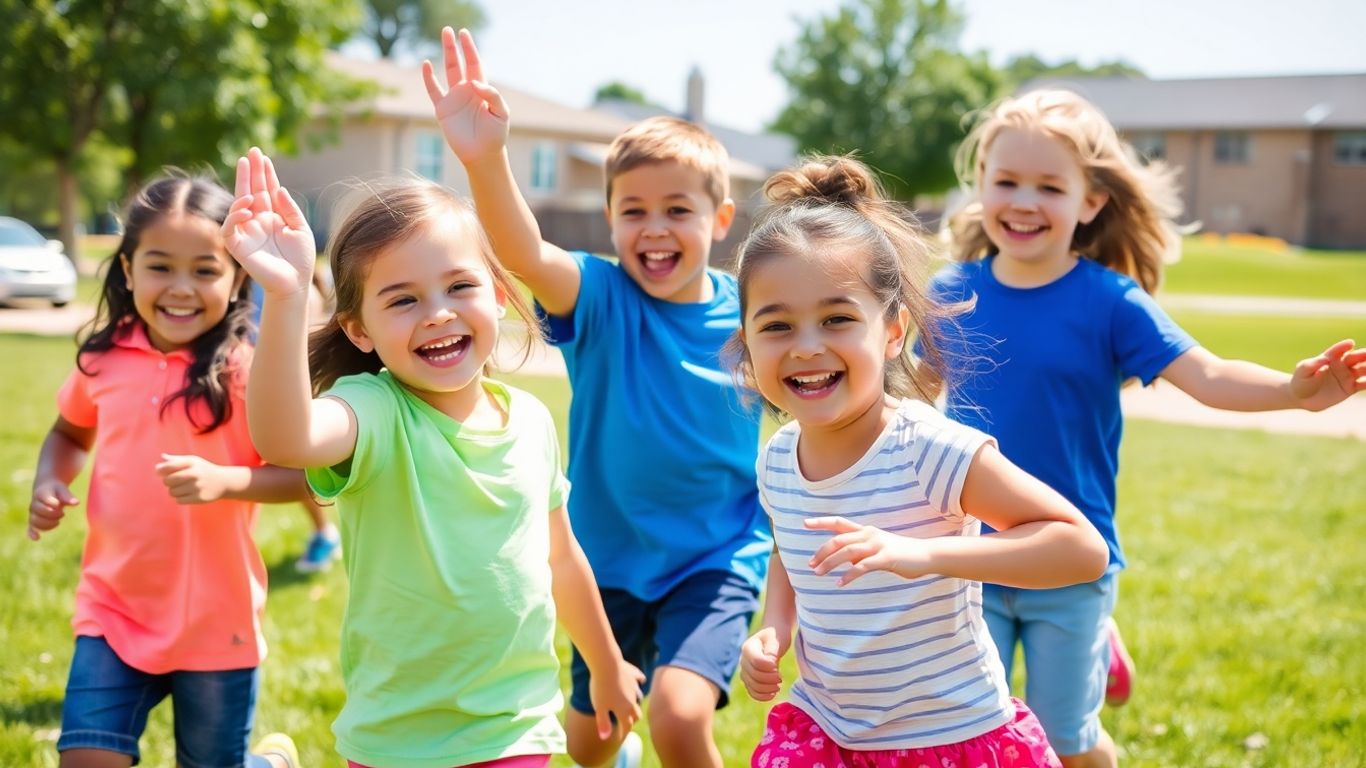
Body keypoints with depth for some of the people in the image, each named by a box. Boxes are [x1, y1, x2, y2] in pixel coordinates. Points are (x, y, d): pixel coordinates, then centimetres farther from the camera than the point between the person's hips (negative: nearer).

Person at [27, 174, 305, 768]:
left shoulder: (247, 370, -15)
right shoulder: (104, 360, -2)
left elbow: (303, 471, -15)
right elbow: (70, 433, 18)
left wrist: (225, 480, -31)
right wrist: (49, 482, -1)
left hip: (215, 622, -3)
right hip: (114, 612, 3)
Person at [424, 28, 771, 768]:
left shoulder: (747, 318, -10)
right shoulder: (598, 298, -14)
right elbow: (524, 254, -36)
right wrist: (485, 159, -54)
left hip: (717, 560, -2)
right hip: (612, 558, 2)